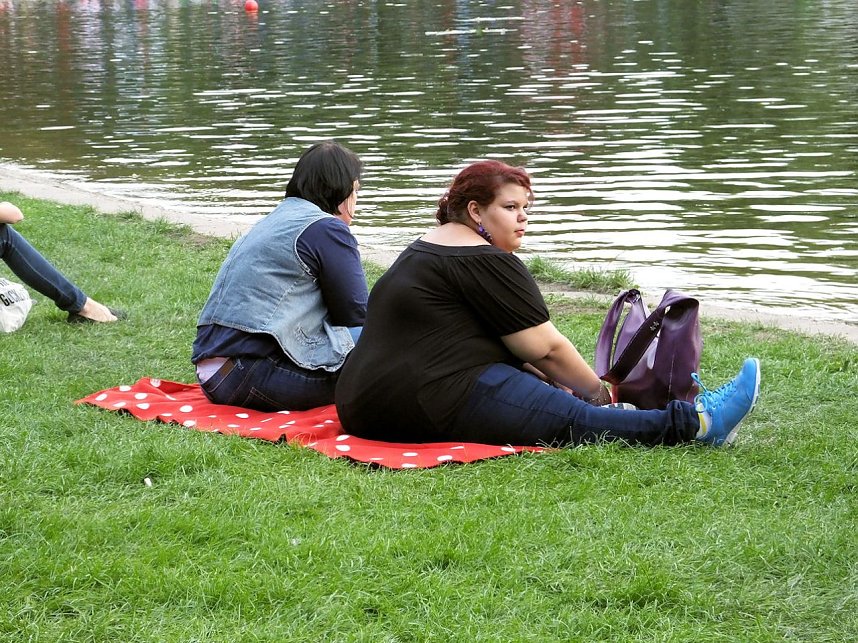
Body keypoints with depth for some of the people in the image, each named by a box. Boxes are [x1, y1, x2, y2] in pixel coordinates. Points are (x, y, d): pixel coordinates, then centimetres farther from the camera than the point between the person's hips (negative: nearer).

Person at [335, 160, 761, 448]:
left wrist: (549, 382, 17)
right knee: (578, 421, -15)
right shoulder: (485, 261, -10)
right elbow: (546, 348, -6)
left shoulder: (426, 250, 22)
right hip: (433, 403, -11)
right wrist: (599, 395, 7)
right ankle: (696, 422, -17)